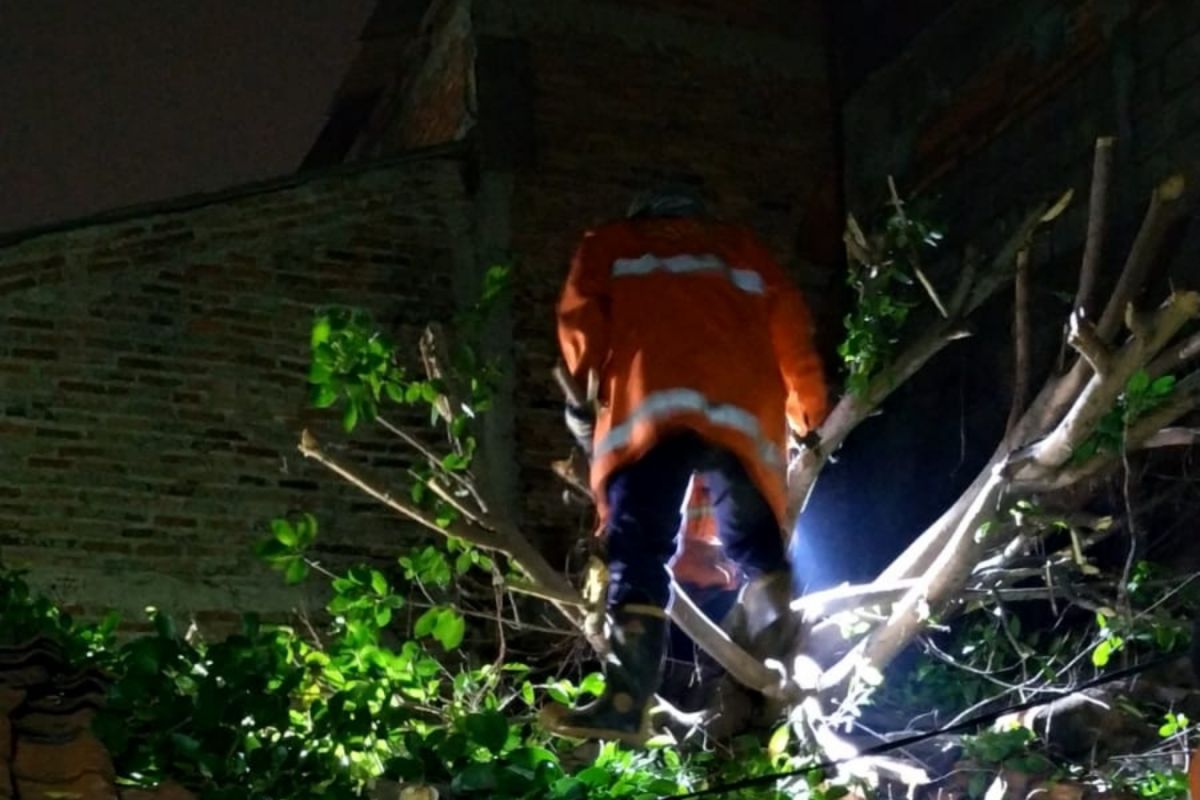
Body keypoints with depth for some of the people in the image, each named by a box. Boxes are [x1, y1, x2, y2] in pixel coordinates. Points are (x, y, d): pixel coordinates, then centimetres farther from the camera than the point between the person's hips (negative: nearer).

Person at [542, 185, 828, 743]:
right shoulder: (742, 248, 33)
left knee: (639, 556, -11)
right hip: (744, 411, 2)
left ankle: (625, 703, -26)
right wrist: (808, 408, 33)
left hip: (652, 404, -2)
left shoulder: (608, 246, 28)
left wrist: (584, 394, 17)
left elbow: (581, 320, 12)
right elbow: (790, 327, 26)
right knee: (754, 545, 11)